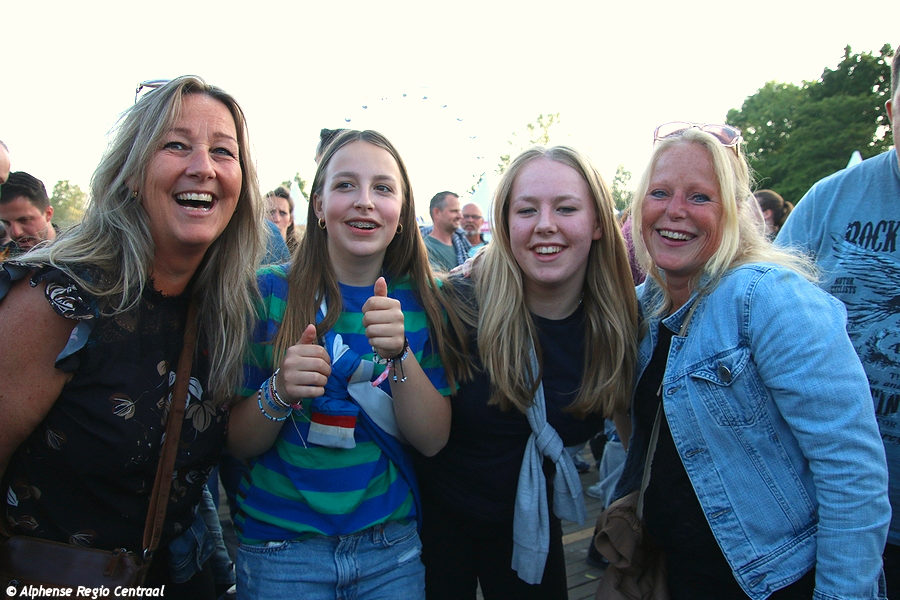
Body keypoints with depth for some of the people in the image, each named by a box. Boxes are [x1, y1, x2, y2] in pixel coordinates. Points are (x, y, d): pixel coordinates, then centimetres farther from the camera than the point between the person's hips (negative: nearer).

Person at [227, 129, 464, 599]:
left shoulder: (421, 301, -4)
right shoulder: (269, 293, -9)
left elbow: (434, 440, -10)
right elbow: (236, 444, -6)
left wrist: (399, 354, -25)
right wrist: (279, 392, -26)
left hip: (392, 547, 2)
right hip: (280, 548, -1)